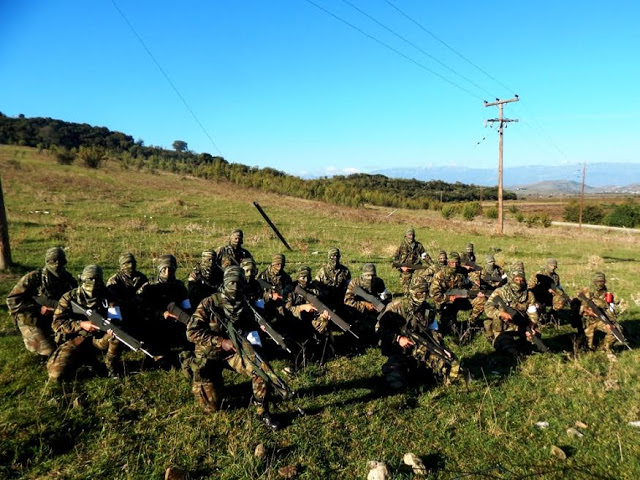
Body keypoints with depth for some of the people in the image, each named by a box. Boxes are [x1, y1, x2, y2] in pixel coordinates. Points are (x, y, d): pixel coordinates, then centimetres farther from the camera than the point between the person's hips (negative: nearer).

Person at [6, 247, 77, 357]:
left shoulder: (69, 279, -4)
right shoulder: (33, 278, -15)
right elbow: (12, 300, -16)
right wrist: (38, 309, -22)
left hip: (54, 319, 4)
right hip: (31, 320, -4)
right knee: (49, 351, -18)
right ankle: (29, 338, 13)